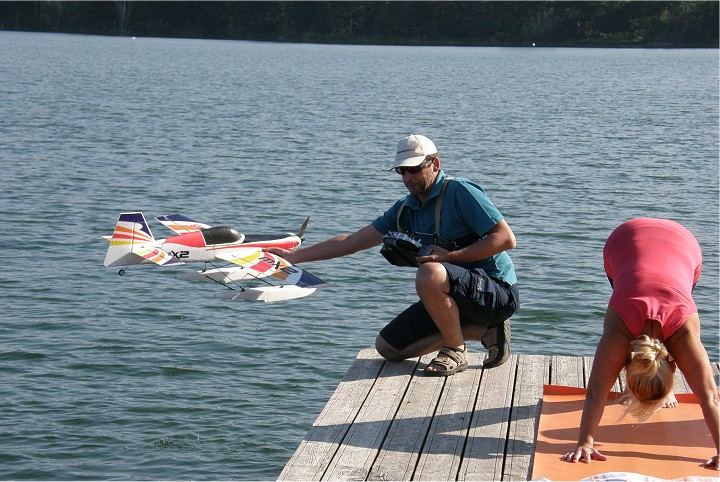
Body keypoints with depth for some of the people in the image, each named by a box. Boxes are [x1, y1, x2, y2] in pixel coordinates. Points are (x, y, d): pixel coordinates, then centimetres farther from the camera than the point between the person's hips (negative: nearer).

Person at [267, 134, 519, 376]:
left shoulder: (460, 192, -13)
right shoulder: (405, 209, 9)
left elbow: (506, 239, -19)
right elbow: (351, 242, 12)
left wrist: (450, 256, -23)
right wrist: (293, 256, 7)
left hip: (497, 293, -8)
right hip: (455, 297, 9)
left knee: (430, 273, -35)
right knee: (388, 347, 4)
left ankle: (455, 351, -13)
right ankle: (483, 330, 4)